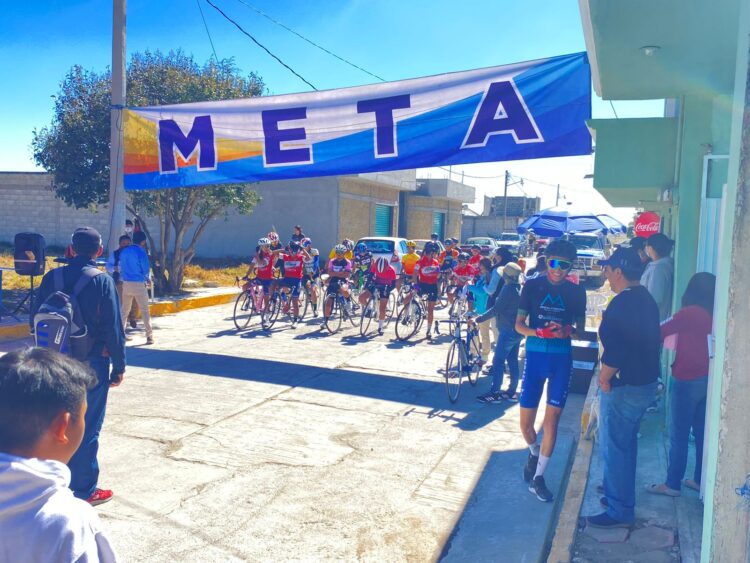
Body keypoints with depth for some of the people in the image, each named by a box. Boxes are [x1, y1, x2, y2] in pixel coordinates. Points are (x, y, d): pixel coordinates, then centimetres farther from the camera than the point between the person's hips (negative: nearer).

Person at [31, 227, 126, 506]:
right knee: (87, 427, 6)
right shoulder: (102, 281, -14)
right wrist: (119, 366, -6)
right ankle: (84, 489, 15)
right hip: (92, 363, -5)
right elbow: (114, 328, -14)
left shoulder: (52, 277, 0)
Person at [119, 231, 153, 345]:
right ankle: (149, 336, -4)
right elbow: (146, 269, -8)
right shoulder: (141, 252, -11)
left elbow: (121, 268, 14)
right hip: (139, 284, -6)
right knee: (145, 311, -1)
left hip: (126, 283, 6)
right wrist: (148, 279, 12)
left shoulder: (124, 251, 9)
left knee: (124, 310, 16)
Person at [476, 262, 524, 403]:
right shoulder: (519, 288, 10)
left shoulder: (508, 288, -18)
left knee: (498, 361, -5)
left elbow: (496, 309, -19)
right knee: (513, 361, 13)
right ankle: (512, 392, 18)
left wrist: (479, 319, -15)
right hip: (517, 330, 9)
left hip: (508, 330, -9)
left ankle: (494, 393, -3)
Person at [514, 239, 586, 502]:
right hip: (535, 356, 0)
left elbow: (580, 328, 6)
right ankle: (534, 452, 37)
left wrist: (566, 331, -17)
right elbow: (519, 324, -1)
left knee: (552, 420, 0)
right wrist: (539, 332, -22)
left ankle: (538, 477, 14)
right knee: (526, 423, 3)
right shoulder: (532, 286, -1)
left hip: (561, 359, 0)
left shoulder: (576, 292, 2)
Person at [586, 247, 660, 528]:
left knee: (615, 448, 2)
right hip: (645, 382, 10)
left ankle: (619, 511, 12)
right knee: (626, 444, 23)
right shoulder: (646, 299, 8)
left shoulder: (622, 304, -23)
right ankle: (621, 497, 39)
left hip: (624, 387, -10)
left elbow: (616, 349, -29)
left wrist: (604, 378, -14)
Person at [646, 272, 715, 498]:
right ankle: (700, 480, 26)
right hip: (706, 379, 7)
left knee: (679, 436, 2)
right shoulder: (714, 316, 3)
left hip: (688, 381, -7)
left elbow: (659, 332, -12)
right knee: (702, 433, 15)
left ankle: (672, 484, 10)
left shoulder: (690, 313, -16)